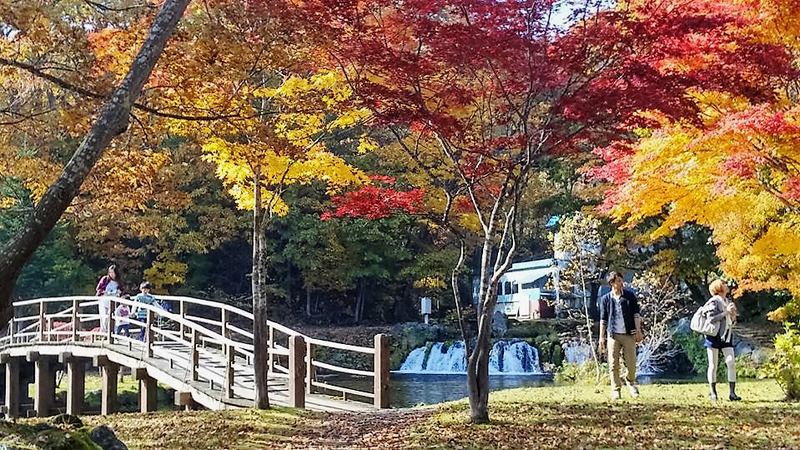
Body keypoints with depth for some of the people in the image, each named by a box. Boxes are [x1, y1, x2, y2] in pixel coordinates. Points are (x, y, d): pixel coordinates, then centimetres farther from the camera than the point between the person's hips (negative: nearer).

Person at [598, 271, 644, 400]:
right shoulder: (605, 299, 7)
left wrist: (638, 331, -1)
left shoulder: (630, 296, 7)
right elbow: (603, 319, 11)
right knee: (613, 364, -2)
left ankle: (630, 382, 28)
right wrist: (601, 337, 8)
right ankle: (615, 390, 8)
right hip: (613, 335, 0)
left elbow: (636, 314, 7)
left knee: (631, 363, 0)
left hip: (629, 334, 0)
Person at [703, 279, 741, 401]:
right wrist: (726, 312, -18)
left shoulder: (729, 302, 13)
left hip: (726, 336, 5)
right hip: (713, 336, -5)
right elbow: (711, 319, -20)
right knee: (713, 365, 1)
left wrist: (733, 315, -1)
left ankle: (732, 393, -4)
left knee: (731, 363, -7)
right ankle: (713, 393, 10)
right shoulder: (713, 302, -8)